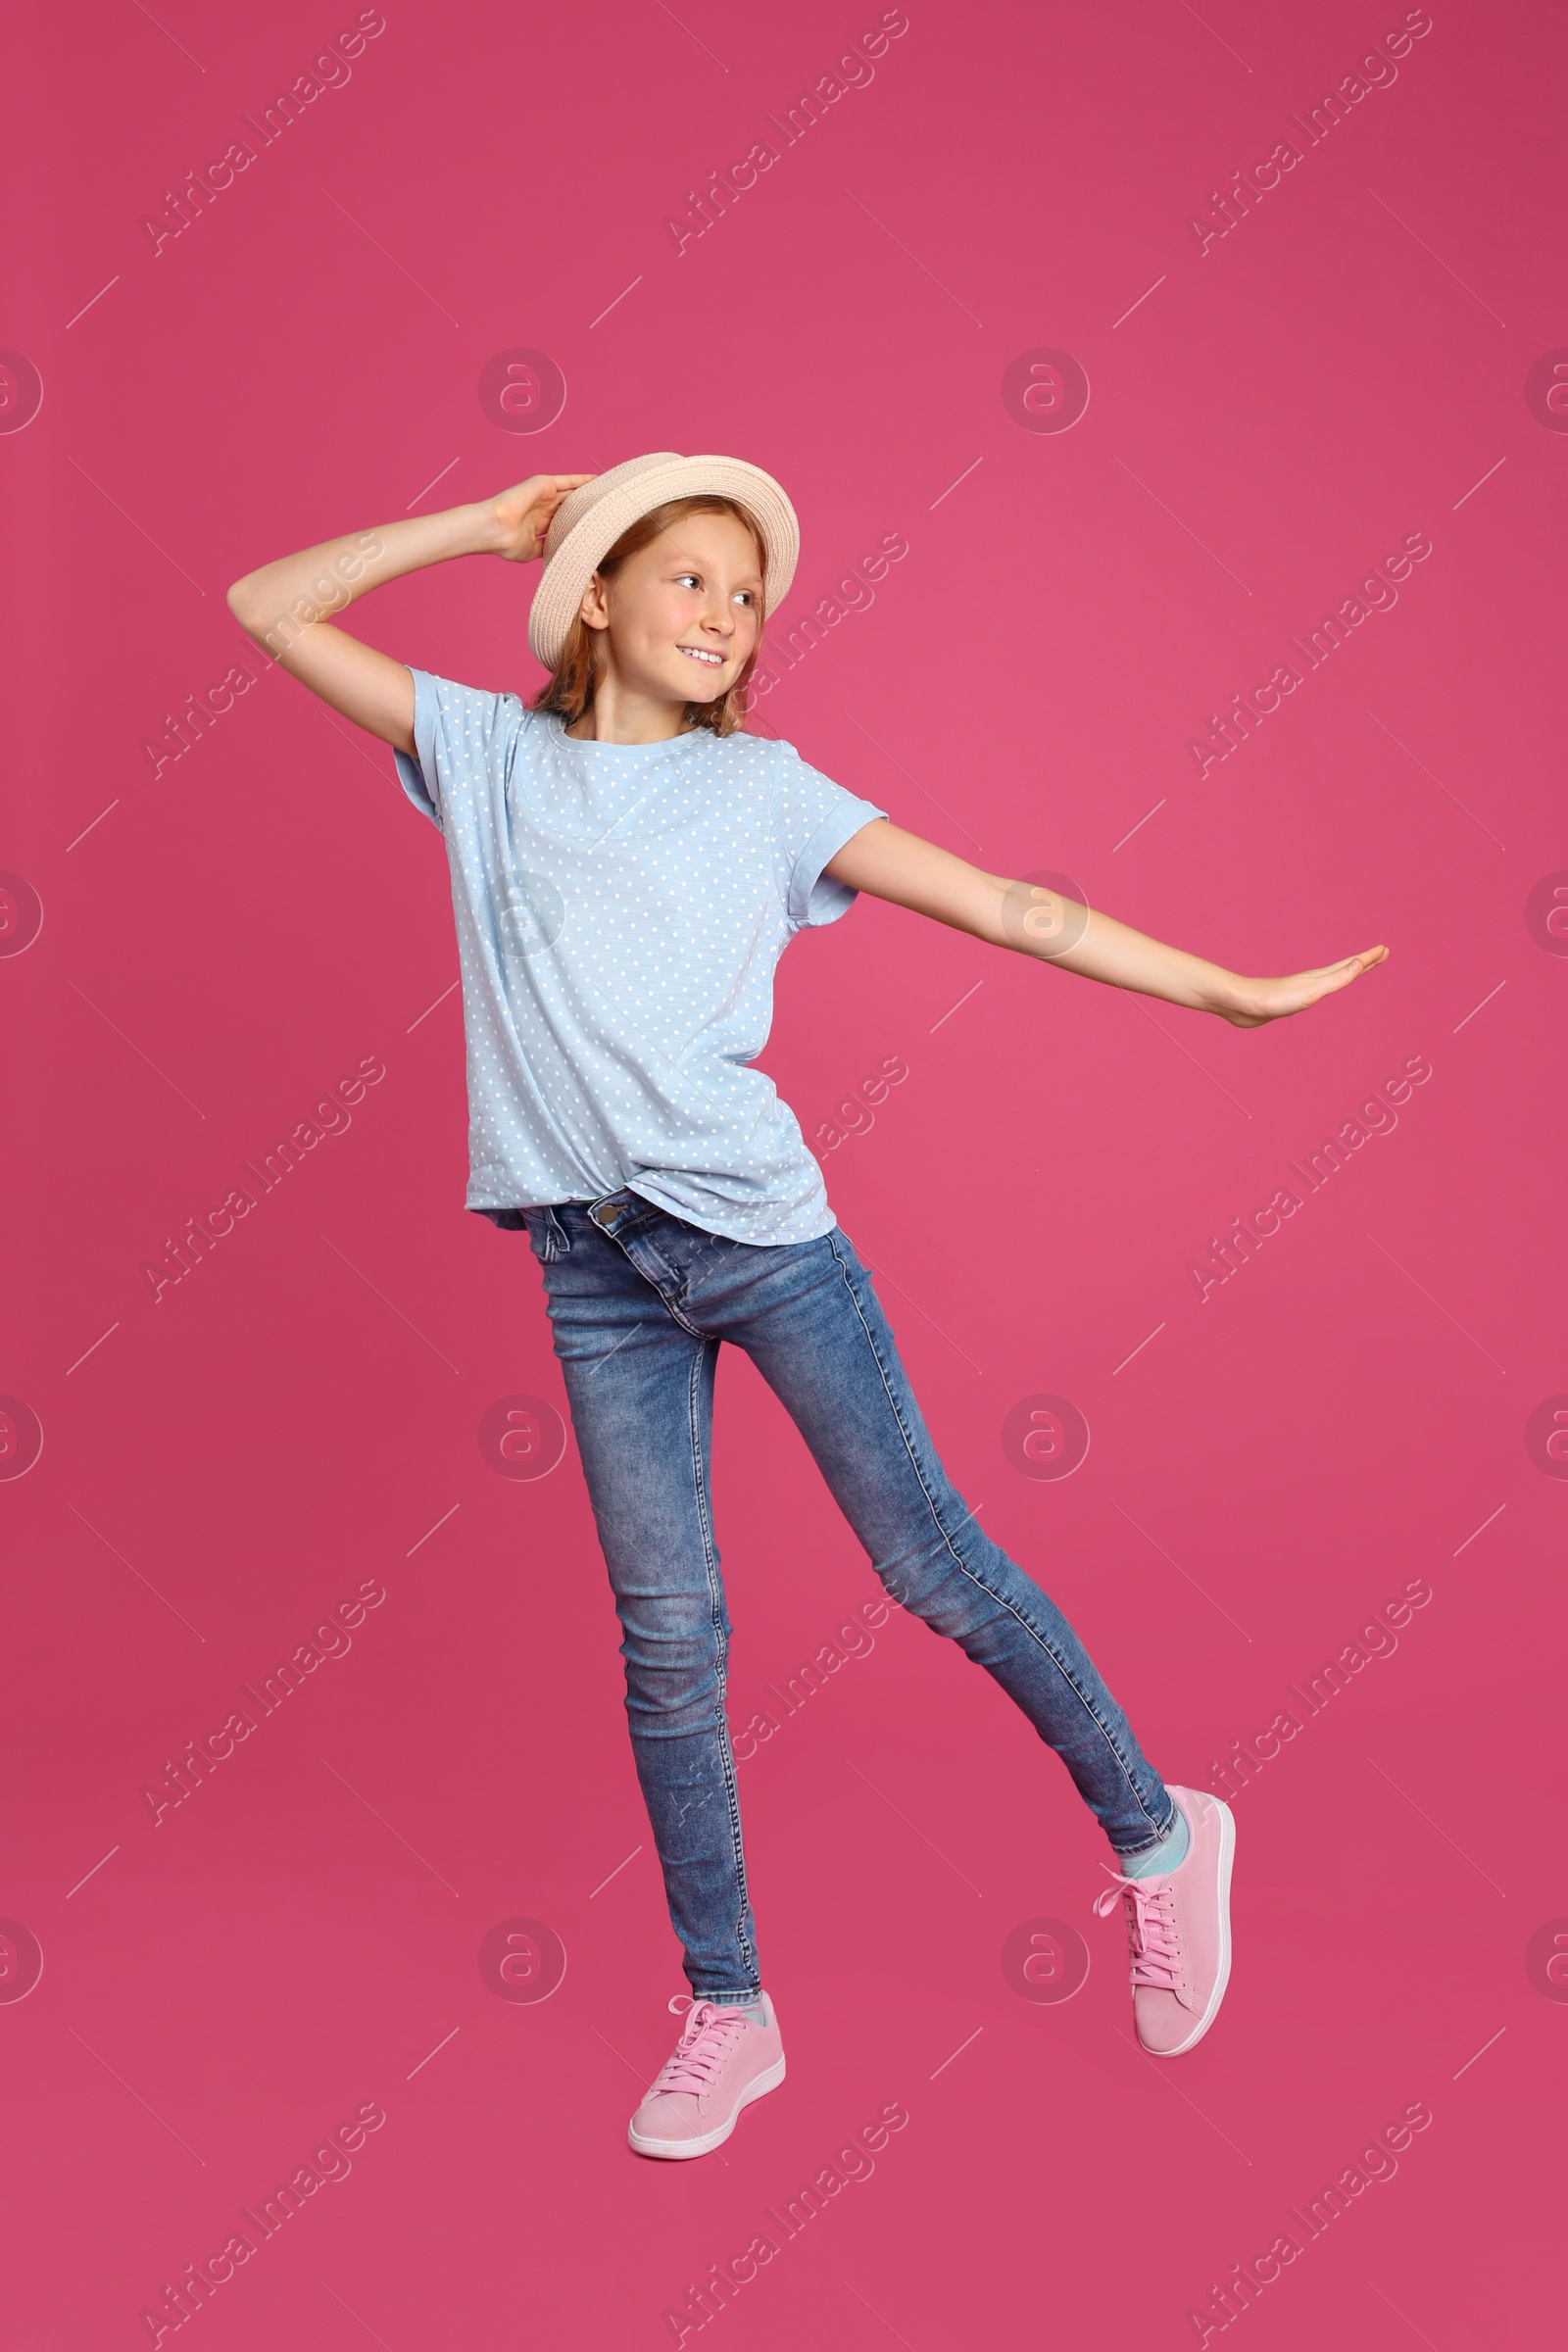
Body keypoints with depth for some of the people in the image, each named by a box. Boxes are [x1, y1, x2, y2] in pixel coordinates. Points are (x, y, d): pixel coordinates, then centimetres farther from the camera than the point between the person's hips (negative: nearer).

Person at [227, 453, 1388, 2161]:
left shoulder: (760, 785, 5)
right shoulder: (487, 753, 9)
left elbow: (1003, 906, 2)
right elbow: (269, 606, 10)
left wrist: (1224, 990, -1)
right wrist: (494, 521, 9)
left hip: (759, 1227, -1)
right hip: (594, 1263, 2)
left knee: (930, 1560, 2)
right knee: (665, 1633, 5)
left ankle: (1155, 1835, 23)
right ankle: (724, 2015, 18)